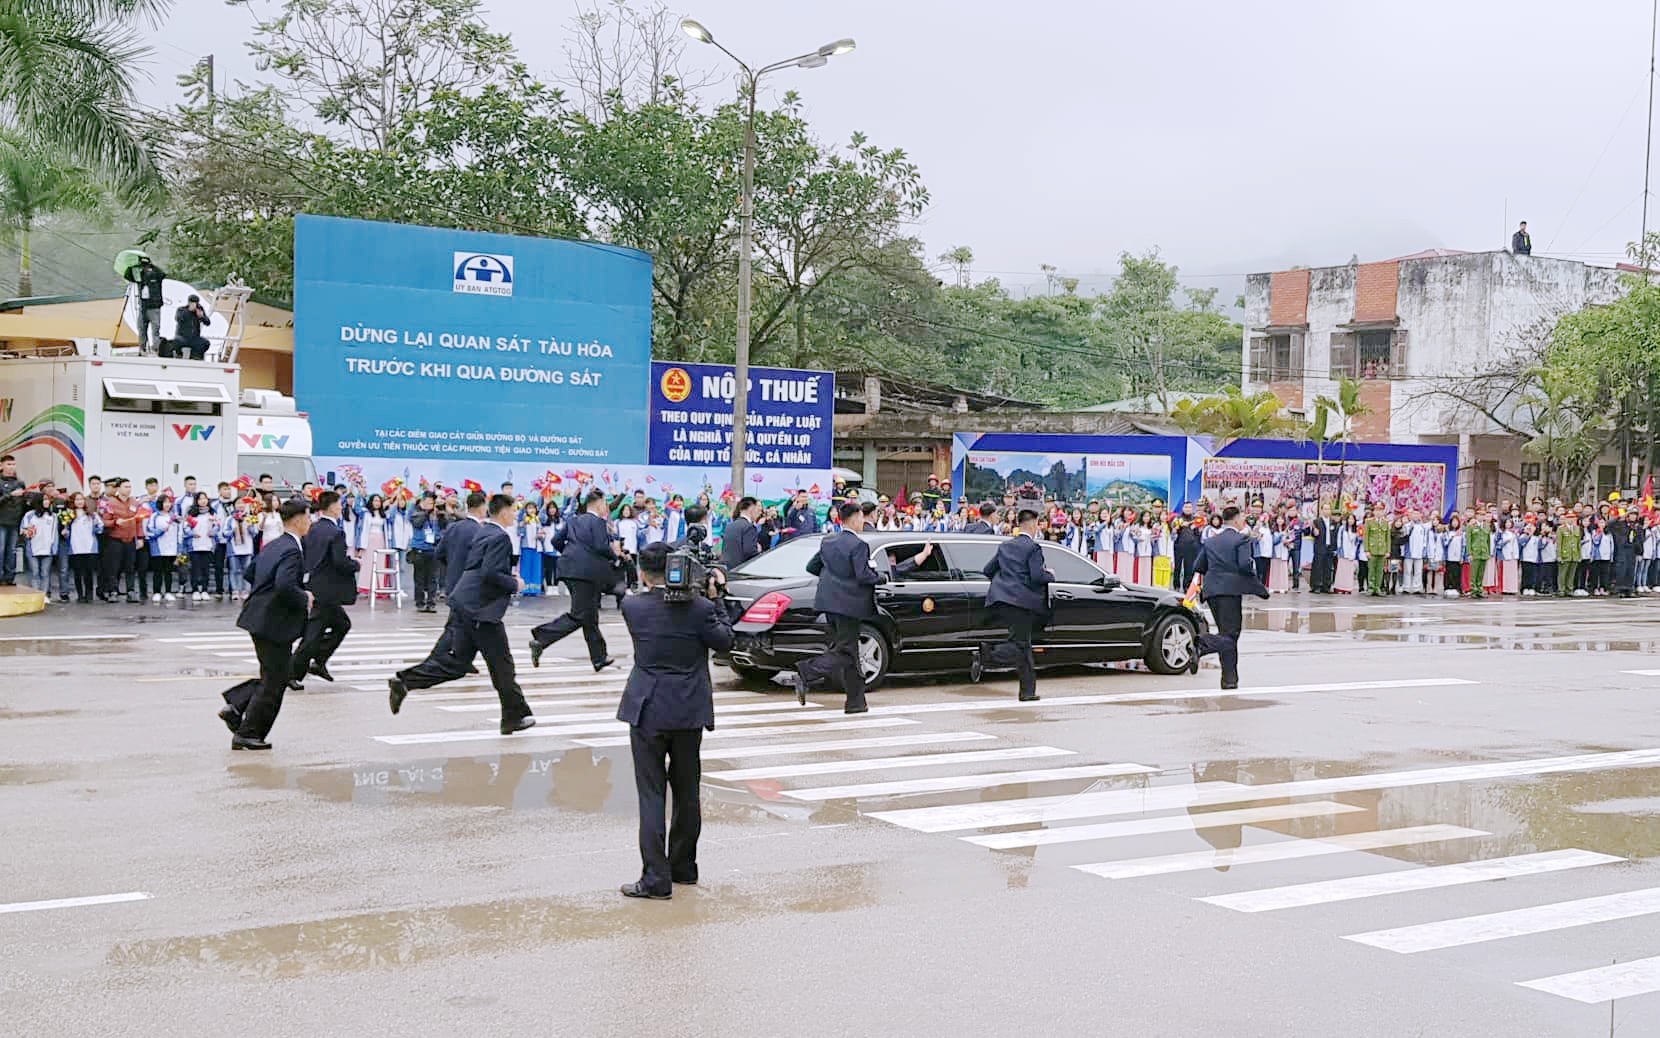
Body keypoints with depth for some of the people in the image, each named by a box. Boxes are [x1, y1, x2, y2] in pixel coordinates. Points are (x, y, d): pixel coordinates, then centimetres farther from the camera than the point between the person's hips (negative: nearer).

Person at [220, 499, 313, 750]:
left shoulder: (273, 545, 11)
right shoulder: (292, 550, -19)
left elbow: (251, 572, 20)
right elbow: (285, 586, -32)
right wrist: (305, 599, -14)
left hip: (261, 618, 10)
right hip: (275, 623, -10)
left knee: (272, 676, 22)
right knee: (273, 682, 2)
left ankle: (235, 706, 14)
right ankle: (247, 734, 9)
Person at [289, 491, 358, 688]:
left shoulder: (312, 529, 8)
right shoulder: (336, 533, -16)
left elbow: (303, 555, 12)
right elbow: (341, 563, -23)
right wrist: (356, 564, -3)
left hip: (313, 587, 9)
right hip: (327, 591, -9)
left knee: (343, 624, 20)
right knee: (313, 634, -1)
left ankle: (318, 662, 16)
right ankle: (293, 673, 2)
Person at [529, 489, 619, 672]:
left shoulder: (574, 520, 15)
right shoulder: (597, 521, -8)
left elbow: (556, 541, 15)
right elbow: (602, 547, -17)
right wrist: (614, 556, 1)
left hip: (570, 568, 9)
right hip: (586, 572, -9)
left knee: (589, 616, 14)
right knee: (578, 616, -8)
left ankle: (599, 658, 19)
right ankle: (540, 640, -18)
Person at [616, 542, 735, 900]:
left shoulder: (632, 607, -8)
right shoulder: (699, 608, -9)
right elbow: (724, 640, 4)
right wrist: (714, 598, 7)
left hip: (648, 712, -2)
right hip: (690, 711, 2)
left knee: (651, 794, 0)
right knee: (687, 792, 16)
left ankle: (656, 878, -4)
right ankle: (683, 866, 27)